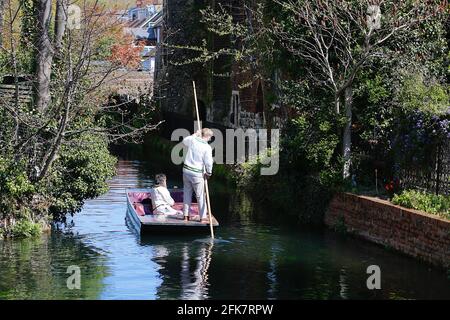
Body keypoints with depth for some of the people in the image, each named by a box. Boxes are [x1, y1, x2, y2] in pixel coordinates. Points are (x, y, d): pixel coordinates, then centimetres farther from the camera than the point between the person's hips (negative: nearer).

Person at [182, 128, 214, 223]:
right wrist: (208, 173, 2)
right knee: (200, 196, 4)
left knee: (187, 193, 16)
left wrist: (195, 134, 26)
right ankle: (203, 217, 9)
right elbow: (208, 162, -15)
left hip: (186, 170, 5)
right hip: (197, 173, -5)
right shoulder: (207, 147, -15)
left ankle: (186, 215, 20)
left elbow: (184, 141, 22)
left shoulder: (192, 140, -2)